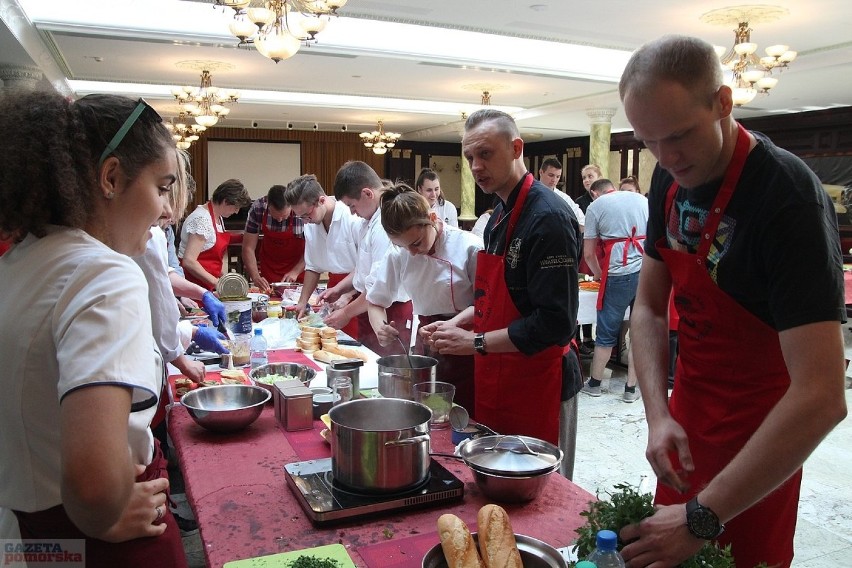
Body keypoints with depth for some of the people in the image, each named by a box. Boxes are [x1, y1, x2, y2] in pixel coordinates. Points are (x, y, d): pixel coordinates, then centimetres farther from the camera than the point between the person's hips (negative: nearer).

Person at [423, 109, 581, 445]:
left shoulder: (548, 218, -20)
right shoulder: (500, 215, 10)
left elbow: (555, 322, -24)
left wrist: (475, 342, -20)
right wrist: (457, 323, 4)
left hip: (535, 385, -8)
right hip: (495, 378, 8)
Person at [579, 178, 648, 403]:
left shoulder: (595, 206, 5)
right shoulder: (643, 200, 15)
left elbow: (588, 253, 3)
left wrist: (598, 274, 21)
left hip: (619, 275, -3)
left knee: (607, 333, 9)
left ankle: (594, 383, 22)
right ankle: (631, 388, 17)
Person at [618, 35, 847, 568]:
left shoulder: (790, 198, -27)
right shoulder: (672, 180, -5)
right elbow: (649, 306, 1)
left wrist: (702, 518, -33)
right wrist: (659, 416, -14)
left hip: (760, 436, -6)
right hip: (689, 406, 6)